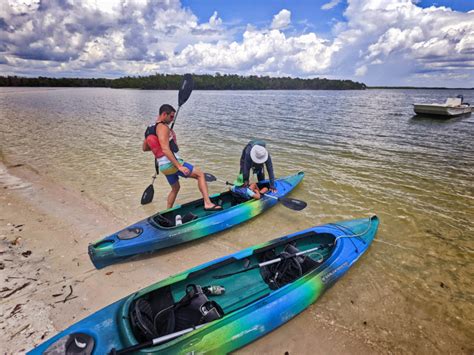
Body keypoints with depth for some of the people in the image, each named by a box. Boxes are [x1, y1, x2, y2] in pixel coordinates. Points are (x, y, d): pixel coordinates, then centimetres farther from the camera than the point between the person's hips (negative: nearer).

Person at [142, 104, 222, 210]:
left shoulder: (150, 129, 13)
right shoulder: (162, 127, -14)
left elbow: (144, 148, 23)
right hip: (172, 164, -9)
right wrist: (179, 166, -27)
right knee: (200, 174, -4)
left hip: (163, 166, 9)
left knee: (175, 188, 27)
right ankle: (208, 204, -15)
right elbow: (165, 150, -25)